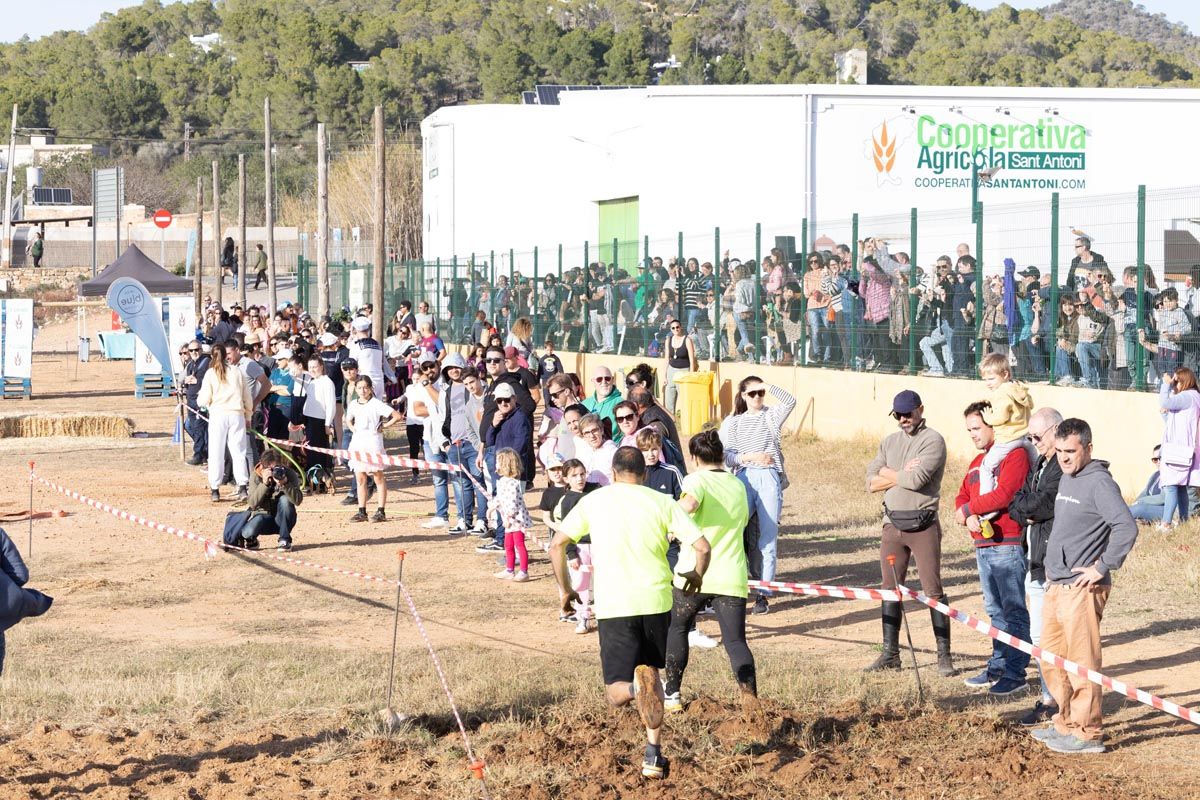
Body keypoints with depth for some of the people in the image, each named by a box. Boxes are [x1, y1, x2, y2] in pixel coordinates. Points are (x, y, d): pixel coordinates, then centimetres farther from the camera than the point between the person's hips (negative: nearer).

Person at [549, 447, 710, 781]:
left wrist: (565, 589, 14)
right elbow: (703, 546, 0)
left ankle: (637, 687, -33)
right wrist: (697, 577, 21)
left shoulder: (594, 501, 6)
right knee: (651, 673, 23)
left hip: (612, 606, -2)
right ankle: (653, 756, 14)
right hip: (655, 601, 2)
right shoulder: (662, 503, 5)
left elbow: (557, 544, 1)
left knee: (616, 693, 4)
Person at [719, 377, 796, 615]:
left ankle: (763, 594, -2)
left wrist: (767, 387, -7)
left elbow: (790, 401, -8)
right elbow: (728, 456, 6)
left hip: (769, 479, -1)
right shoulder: (733, 422, 14)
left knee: (767, 538, -4)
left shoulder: (771, 416, 12)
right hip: (744, 478, 1)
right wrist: (750, 456, -7)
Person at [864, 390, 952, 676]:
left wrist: (888, 473, -3)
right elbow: (871, 482, 5)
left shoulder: (933, 440, -6)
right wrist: (903, 475, -7)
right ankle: (890, 654, 15)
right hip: (892, 524, 6)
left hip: (923, 525, -6)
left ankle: (944, 655, -1)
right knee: (890, 590, 9)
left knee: (933, 591, -4)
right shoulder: (889, 442, 15)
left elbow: (917, 479, -19)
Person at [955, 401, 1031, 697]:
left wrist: (967, 509, -9)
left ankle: (1015, 673, -7)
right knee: (996, 611, 14)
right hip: (983, 546, 9)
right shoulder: (978, 461, 21)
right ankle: (998, 667, 21)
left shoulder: (1014, 455, -9)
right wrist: (969, 517, -8)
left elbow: (1003, 495, -20)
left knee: (1014, 611, -7)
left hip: (1007, 547, -9)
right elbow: (963, 496, 15)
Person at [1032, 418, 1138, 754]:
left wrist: (1102, 568, -20)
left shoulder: (1099, 482, -14)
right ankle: (1066, 722, 26)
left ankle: (1087, 733, 0)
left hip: (1082, 589, -10)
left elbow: (1127, 528, -25)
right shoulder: (1065, 479, 15)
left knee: (1081, 662, -5)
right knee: (1052, 658, 15)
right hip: (1056, 587, 10)